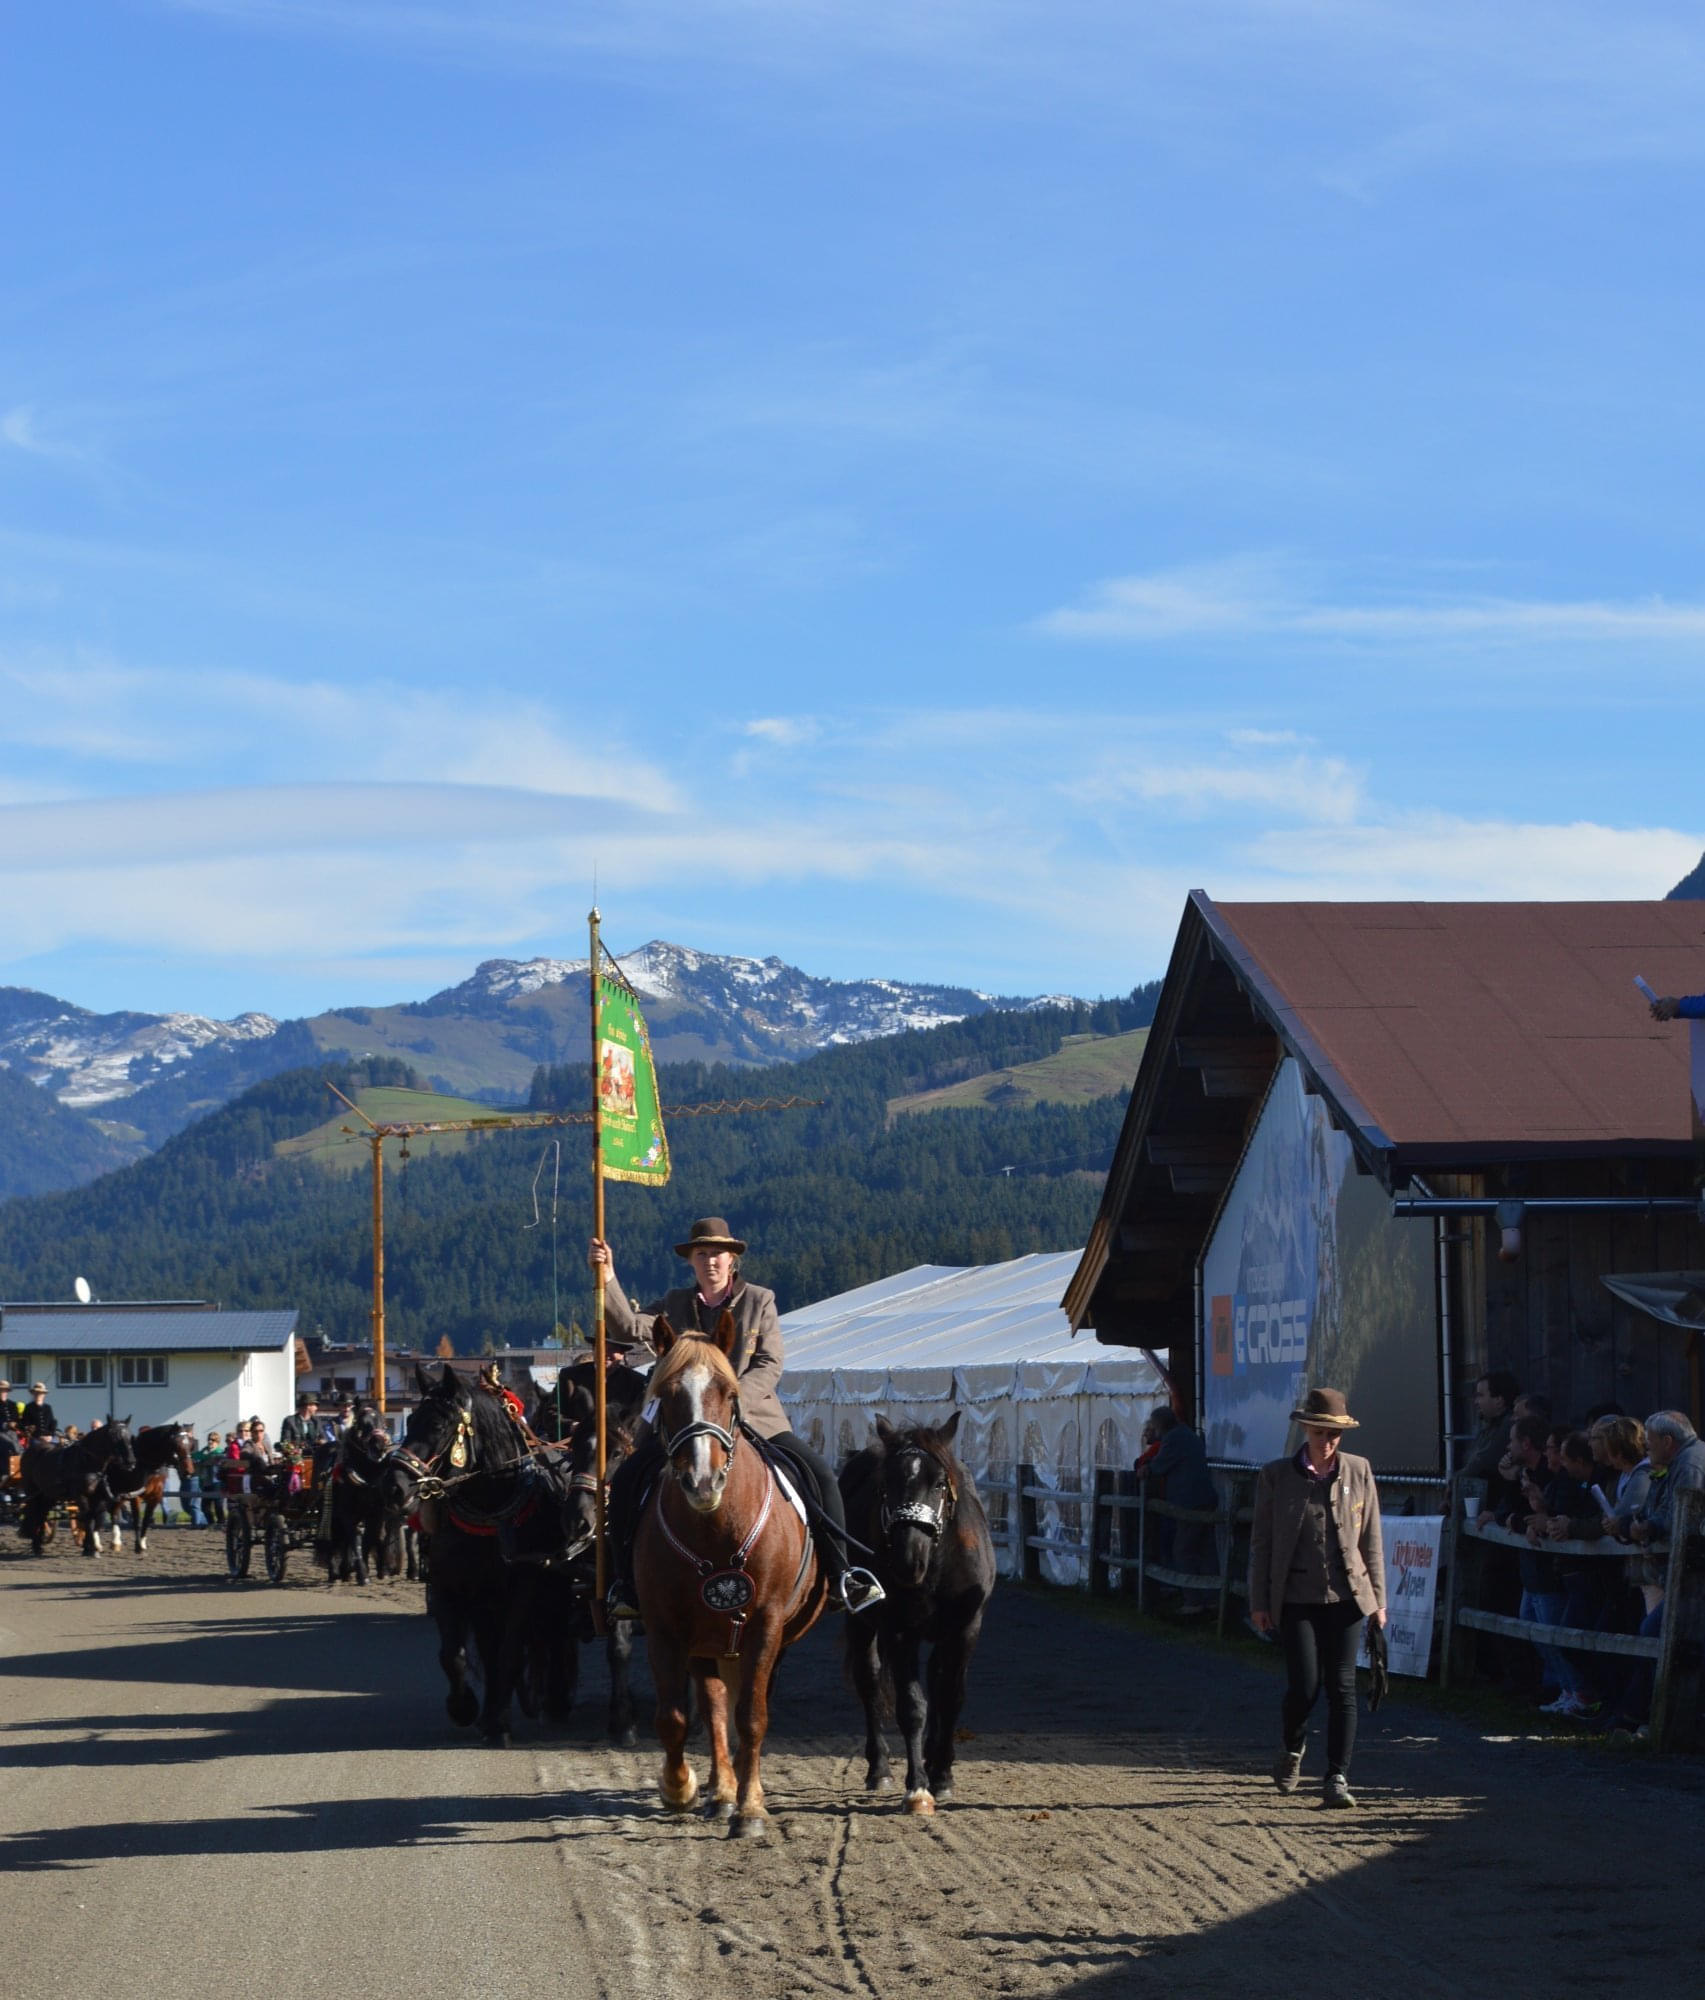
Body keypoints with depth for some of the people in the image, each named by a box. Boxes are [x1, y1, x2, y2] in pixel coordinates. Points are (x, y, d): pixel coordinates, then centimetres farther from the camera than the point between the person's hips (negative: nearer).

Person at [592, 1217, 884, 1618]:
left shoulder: (759, 1301, 6)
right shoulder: (675, 1304, 11)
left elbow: (770, 1365, -2)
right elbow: (631, 1328, -5)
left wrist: (733, 1399, -18)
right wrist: (607, 1282, -19)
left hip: (752, 1418, -1)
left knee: (820, 1477, -15)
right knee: (626, 1482, -18)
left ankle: (839, 1577, -6)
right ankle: (627, 1582, -7)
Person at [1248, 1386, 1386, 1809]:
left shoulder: (1359, 1471, 5)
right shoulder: (1276, 1475, 1)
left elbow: (1371, 1539, 9)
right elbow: (1260, 1542, 4)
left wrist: (1378, 1598, 6)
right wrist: (1259, 1602, 1)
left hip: (1346, 1596, 1)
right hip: (1295, 1597, -1)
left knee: (1342, 1687, -3)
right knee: (1304, 1685, -7)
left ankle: (1337, 1778, 2)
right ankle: (1292, 1746, 24)